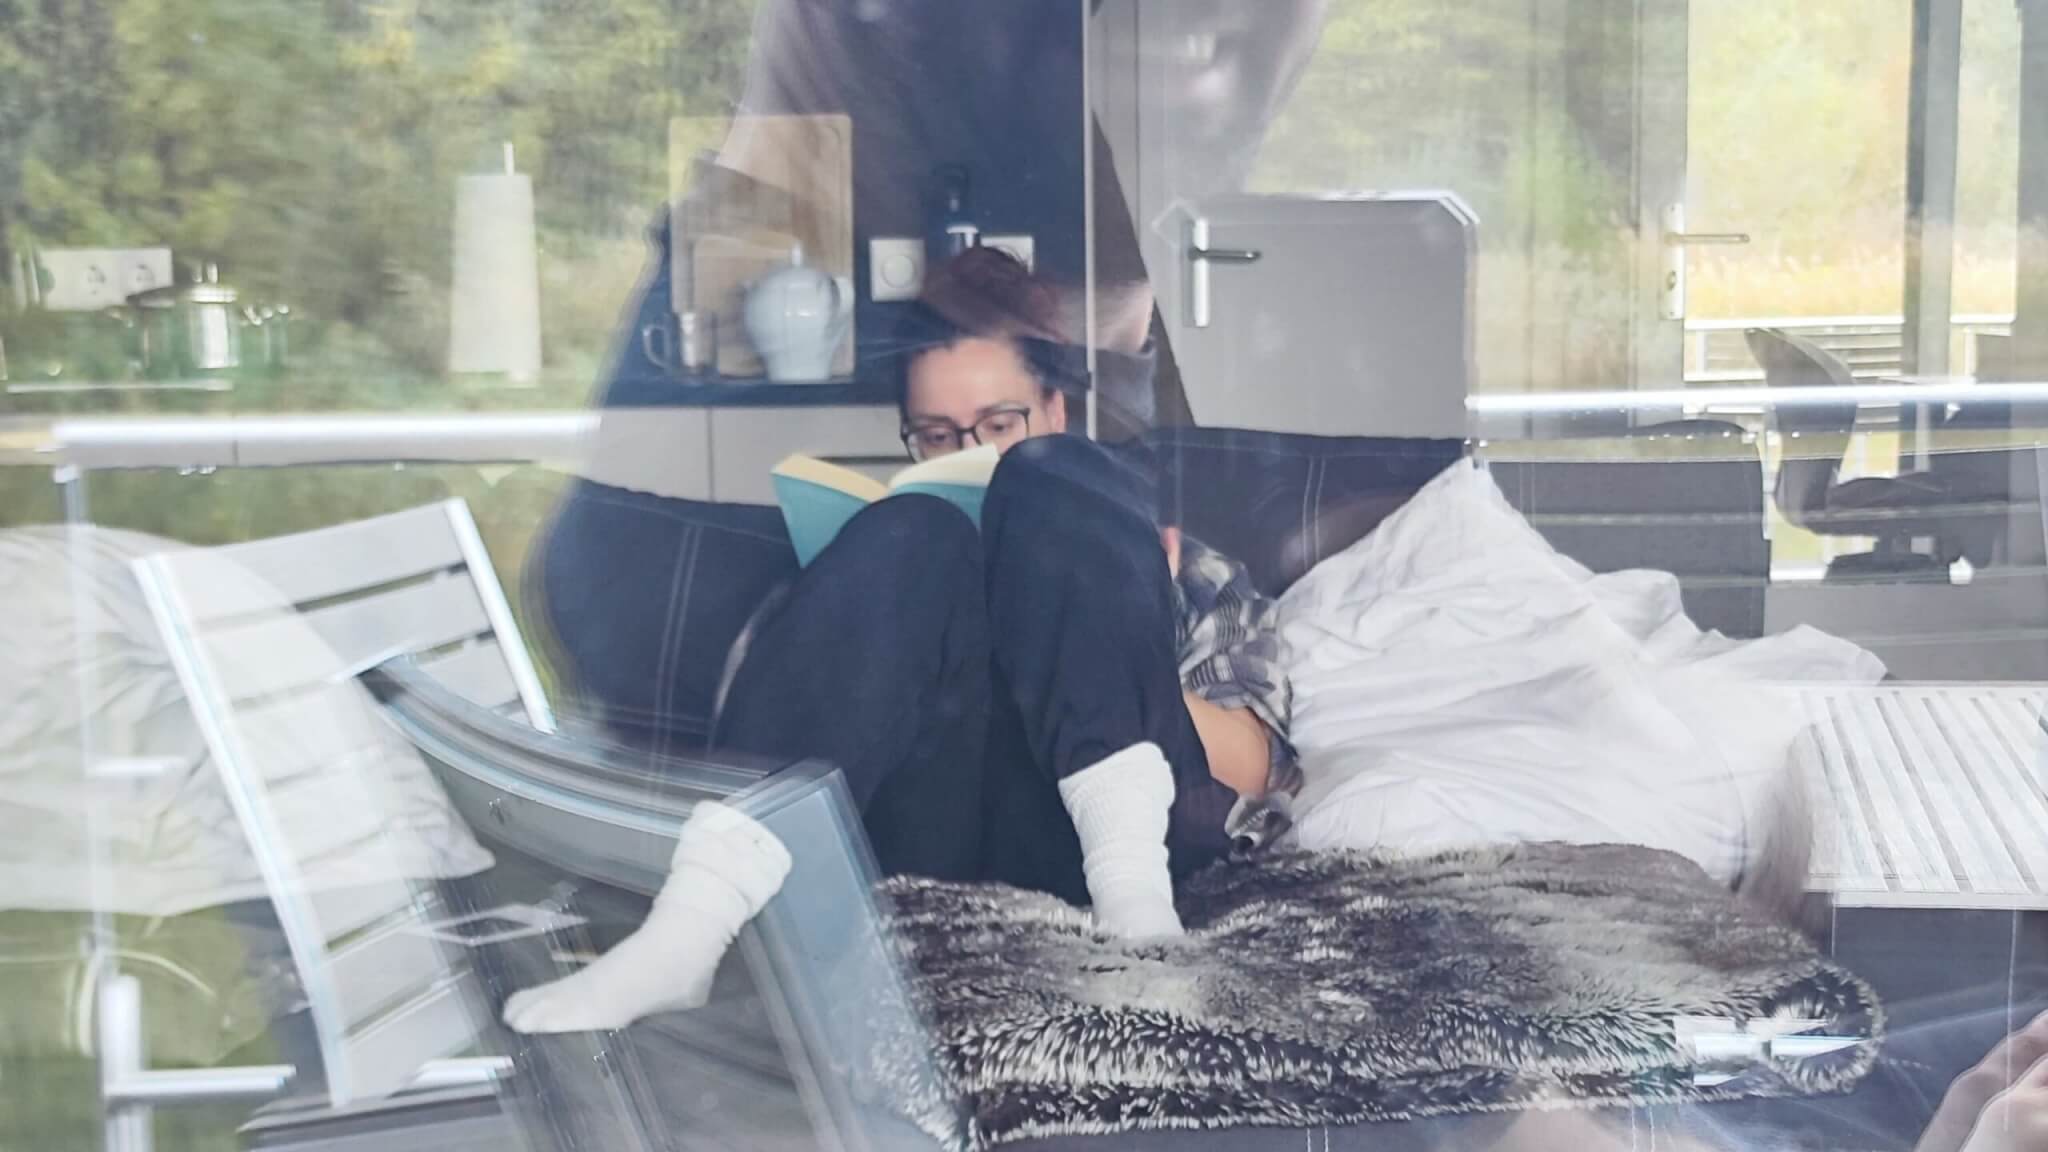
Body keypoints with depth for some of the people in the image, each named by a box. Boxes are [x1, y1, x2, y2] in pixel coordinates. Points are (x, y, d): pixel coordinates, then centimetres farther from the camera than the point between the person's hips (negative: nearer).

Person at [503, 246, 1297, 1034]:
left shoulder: (1186, 573, 29)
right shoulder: (897, 566, 32)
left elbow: (1253, 771, 13)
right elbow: (752, 720, 17)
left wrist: (1122, 650, -3)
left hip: (1086, 833, -1)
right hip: (926, 837, 1)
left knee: (1053, 487, -13)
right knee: (908, 542, -21)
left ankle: (1133, 891, -33)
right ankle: (692, 924, -39)